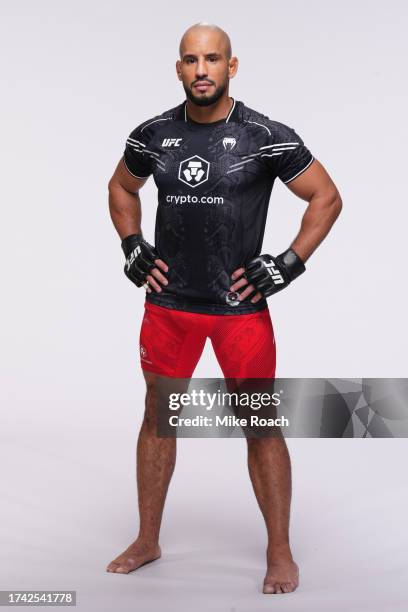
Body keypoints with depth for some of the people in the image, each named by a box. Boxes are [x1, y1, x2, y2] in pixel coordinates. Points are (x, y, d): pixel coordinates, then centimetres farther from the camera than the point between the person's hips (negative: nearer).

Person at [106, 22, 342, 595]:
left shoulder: (267, 137, -9)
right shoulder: (153, 135, 1)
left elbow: (327, 198, -2)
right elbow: (121, 187, 20)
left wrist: (289, 264, -8)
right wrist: (132, 248, 8)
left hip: (241, 305, -3)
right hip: (168, 301, 4)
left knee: (261, 425, 2)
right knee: (158, 417, 12)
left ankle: (280, 553, 17)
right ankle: (147, 541, 28)